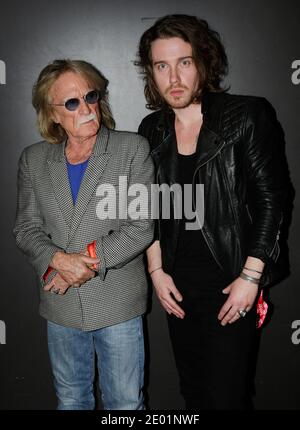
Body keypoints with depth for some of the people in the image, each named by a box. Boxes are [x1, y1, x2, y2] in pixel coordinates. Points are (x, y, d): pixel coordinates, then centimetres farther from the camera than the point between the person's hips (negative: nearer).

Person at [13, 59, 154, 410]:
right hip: (60, 304, 3)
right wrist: (58, 259, -18)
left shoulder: (132, 149, -6)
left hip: (118, 302, -3)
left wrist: (89, 258, -18)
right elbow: (26, 228, 2)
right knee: (70, 400, 21)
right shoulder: (33, 160, 3)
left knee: (125, 402, 10)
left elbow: (141, 227, -10)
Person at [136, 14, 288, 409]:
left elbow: (271, 199, -9)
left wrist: (250, 276, -13)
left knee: (226, 394, -1)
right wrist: (156, 270, 4)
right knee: (193, 389, 17)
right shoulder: (151, 130, 5)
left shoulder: (247, 117, -9)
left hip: (231, 281, -4)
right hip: (178, 282, 5)